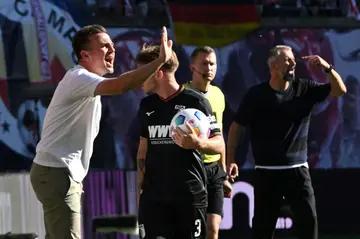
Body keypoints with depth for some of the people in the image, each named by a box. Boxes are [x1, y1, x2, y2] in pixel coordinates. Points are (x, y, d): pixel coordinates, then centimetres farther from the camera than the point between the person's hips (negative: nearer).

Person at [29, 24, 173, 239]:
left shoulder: (87, 84, 17)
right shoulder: (78, 78, -17)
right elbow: (119, 86, -34)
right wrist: (161, 60, -32)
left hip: (64, 173, 11)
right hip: (56, 172, -11)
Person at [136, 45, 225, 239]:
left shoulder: (195, 101, -6)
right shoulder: (146, 105, 10)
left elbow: (219, 145, -7)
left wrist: (197, 143, -28)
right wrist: (140, 186, 16)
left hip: (190, 194, -4)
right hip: (153, 194, 4)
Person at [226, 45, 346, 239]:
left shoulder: (304, 89, 2)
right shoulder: (256, 94, -5)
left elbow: (340, 90, 3)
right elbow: (237, 127, -1)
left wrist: (327, 68, -13)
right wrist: (230, 160, -6)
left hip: (298, 170, 2)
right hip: (267, 172, -2)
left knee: (309, 219, -6)